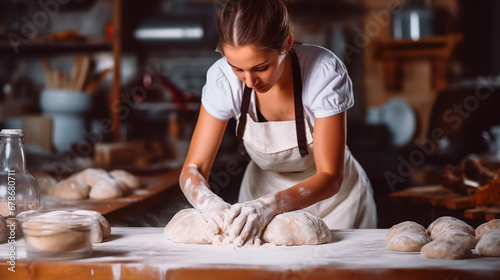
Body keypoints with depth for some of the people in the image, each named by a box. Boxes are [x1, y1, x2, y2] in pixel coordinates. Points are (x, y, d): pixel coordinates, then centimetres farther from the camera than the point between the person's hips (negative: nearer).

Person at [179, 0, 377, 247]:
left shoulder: (325, 72, -28)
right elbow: (194, 168, -16)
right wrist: (209, 203, -39)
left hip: (329, 194, 0)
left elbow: (329, 177, -25)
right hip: (263, 188, 0)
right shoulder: (223, 79, -21)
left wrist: (269, 205, -42)